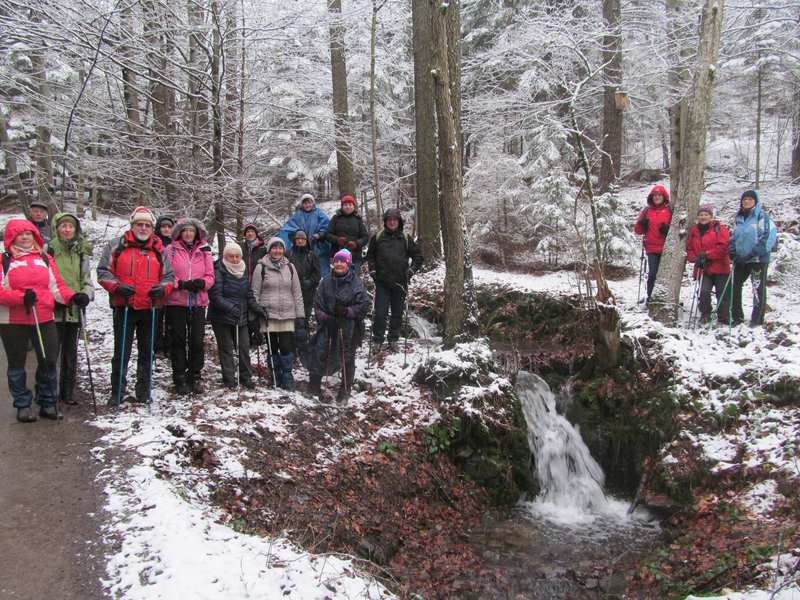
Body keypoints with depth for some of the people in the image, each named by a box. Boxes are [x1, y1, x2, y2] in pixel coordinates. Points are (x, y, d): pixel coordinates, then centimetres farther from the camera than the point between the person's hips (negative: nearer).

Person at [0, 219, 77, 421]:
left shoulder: (45, 259, 10)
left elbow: (56, 286, 8)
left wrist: (72, 297, -9)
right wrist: (22, 297, -24)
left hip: (44, 319, 2)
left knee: (49, 362, 4)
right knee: (17, 365, 10)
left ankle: (48, 403, 19)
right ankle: (23, 405, 23)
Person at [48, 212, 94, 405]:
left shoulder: (81, 252, 10)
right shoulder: (49, 249, -3)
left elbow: (87, 280, 12)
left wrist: (86, 295, -8)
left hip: (74, 310, 4)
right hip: (53, 310, -4)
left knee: (71, 353, 12)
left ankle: (68, 392, 23)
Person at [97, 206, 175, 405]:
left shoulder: (159, 249, 9)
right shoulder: (116, 245, 2)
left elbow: (169, 276, 12)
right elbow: (103, 271, 1)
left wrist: (162, 288, -9)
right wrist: (116, 287, -16)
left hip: (149, 309, 2)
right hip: (124, 307, -2)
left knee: (146, 352, 10)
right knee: (121, 352, 3)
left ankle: (143, 393, 21)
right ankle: (117, 393, 14)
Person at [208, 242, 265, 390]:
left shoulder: (243, 271, 10)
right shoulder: (219, 271, -10)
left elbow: (249, 294, 14)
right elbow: (215, 296, -18)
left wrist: (257, 309, 1)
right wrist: (230, 307, -31)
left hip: (241, 316, 5)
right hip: (221, 317, -5)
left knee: (244, 347, 4)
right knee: (226, 348, 2)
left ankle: (246, 377, 15)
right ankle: (229, 379, 10)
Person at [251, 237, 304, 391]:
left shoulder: (289, 267, 8)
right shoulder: (261, 267, 0)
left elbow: (297, 293, 9)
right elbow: (255, 293, 2)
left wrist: (300, 315, 4)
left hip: (288, 316, 1)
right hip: (268, 315, -1)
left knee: (287, 348, -3)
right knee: (272, 349, 5)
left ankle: (287, 380, 10)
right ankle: (275, 379, 18)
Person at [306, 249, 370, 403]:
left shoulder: (356, 283, -7)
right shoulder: (326, 282, 2)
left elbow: (364, 304, -8)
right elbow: (318, 303, 5)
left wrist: (347, 311, -19)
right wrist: (323, 317, -9)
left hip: (349, 327, -2)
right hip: (328, 325, 2)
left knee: (347, 358, 9)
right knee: (320, 354, 2)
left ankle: (345, 390, 24)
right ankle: (314, 385, 18)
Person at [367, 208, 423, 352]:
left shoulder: (405, 238, 5)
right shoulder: (378, 237, 4)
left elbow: (418, 256, 12)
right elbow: (370, 255, 15)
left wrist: (411, 270, 1)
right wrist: (372, 270, 4)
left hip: (400, 282, 1)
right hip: (382, 282, -1)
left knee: (398, 313, 7)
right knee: (380, 313, -3)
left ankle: (394, 340, 20)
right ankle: (377, 340, 7)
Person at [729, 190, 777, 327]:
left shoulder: (761, 215, -5)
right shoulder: (739, 218, 15)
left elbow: (769, 234, -14)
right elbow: (734, 237, 21)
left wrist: (757, 251, -20)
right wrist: (731, 249, 4)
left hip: (758, 259, -7)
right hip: (740, 260, 7)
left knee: (758, 289, -1)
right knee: (735, 287, 9)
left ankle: (757, 319, 4)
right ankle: (737, 317, 19)